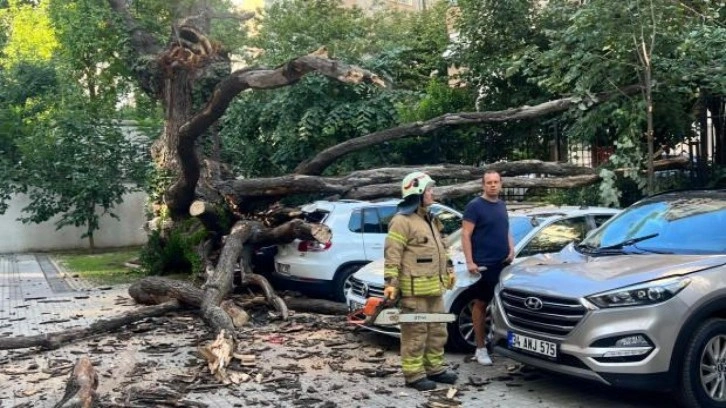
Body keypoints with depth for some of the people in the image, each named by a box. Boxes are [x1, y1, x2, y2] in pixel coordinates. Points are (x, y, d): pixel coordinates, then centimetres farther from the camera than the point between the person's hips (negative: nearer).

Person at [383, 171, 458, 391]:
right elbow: (392, 255, -17)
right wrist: (390, 282, -22)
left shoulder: (430, 220, 19)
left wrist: (448, 271, 27)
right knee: (415, 333, -4)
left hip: (434, 288, 9)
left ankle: (435, 368, 27)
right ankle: (414, 375, 3)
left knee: (437, 331, 15)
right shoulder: (402, 221, -12)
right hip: (414, 290, -9)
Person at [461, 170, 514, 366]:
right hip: (484, 265, -7)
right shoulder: (474, 206, -7)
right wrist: (469, 262, -19)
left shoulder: (501, 205, 15)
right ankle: (481, 348, 5)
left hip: (503, 264, 7)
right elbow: (466, 235, -11)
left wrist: (511, 250, 7)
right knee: (481, 304, 0)